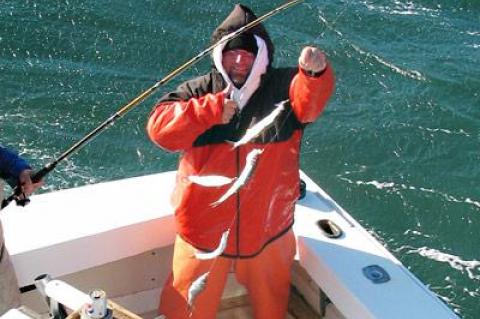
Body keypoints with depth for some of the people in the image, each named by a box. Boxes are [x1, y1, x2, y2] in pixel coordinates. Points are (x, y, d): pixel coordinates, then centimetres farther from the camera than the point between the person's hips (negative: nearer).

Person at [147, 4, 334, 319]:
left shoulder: (284, 87, -6)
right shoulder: (199, 91, -3)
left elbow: (310, 102, -28)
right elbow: (160, 127, -14)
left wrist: (316, 71, -49)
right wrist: (211, 110, -24)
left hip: (268, 231, 1)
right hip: (204, 230, 0)